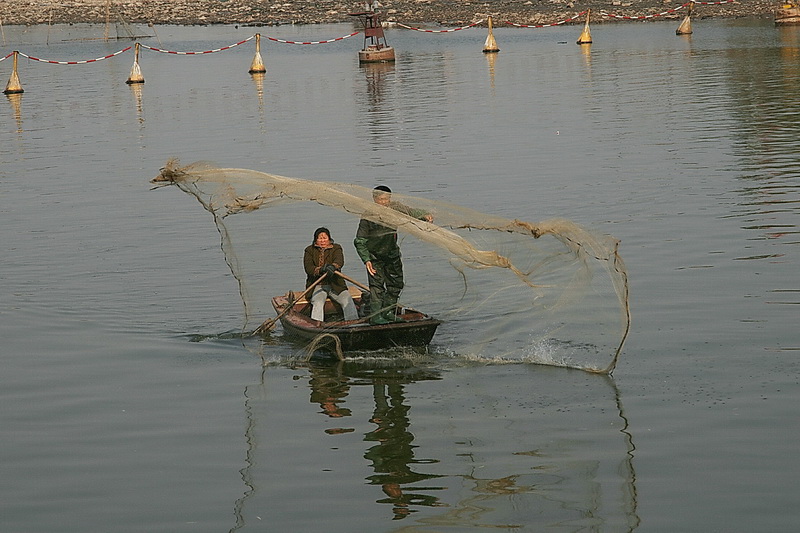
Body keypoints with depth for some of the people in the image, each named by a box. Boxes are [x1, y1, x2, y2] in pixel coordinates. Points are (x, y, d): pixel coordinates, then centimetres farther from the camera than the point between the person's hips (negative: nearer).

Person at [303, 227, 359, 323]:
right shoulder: (309, 250, 8)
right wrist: (320, 270, -28)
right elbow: (308, 268, -7)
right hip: (317, 285, -1)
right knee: (318, 303, -30)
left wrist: (333, 266, -39)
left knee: (347, 300, -24)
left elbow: (340, 261, -14)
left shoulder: (336, 248, 8)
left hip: (335, 285, 1)